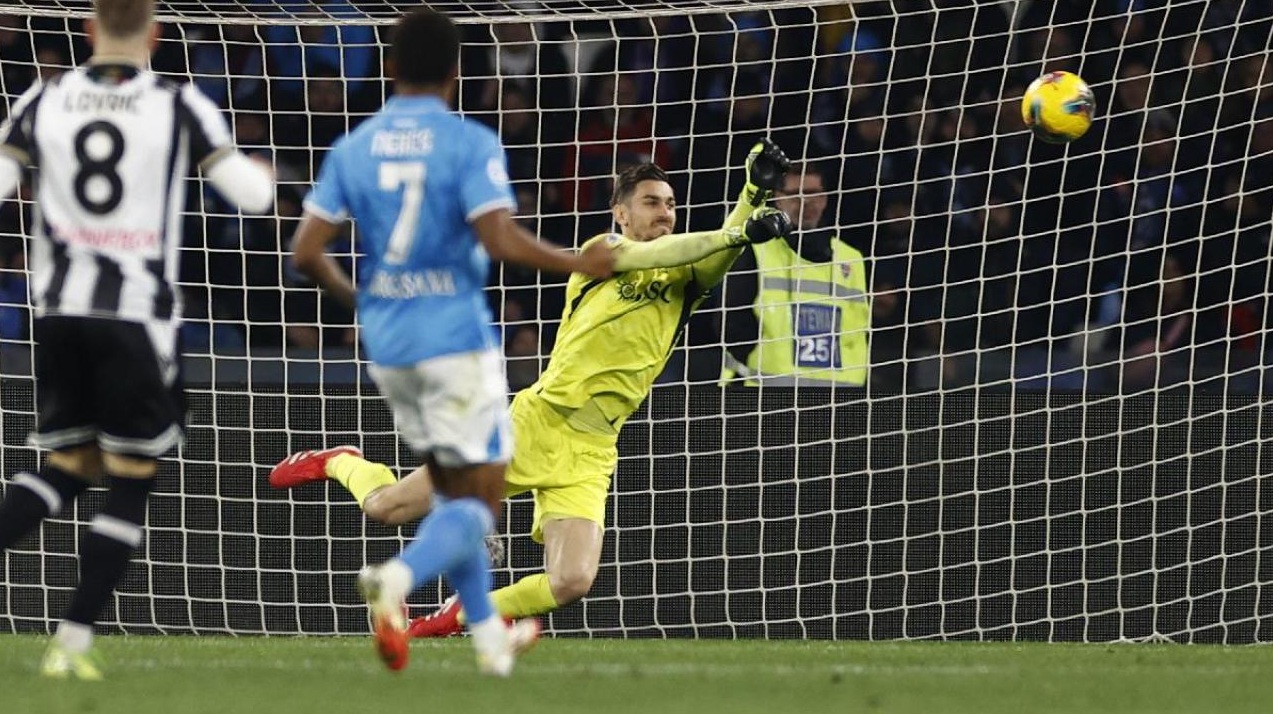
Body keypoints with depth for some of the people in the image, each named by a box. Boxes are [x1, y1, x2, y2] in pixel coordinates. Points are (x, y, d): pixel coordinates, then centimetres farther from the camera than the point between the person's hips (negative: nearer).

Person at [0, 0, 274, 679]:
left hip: (59, 310, 3)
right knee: (129, 482, 5)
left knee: (67, 466, 17)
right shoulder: (179, 107, -4)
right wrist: (265, 171, 18)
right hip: (135, 315, -3)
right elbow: (251, 192, -4)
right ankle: (74, 641, -1)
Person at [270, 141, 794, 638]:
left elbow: (720, 252, -11)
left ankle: (466, 614, 11)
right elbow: (650, 254, -19)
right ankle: (340, 464, 34)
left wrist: (756, 193, -29)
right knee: (387, 507, -2)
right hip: (536, 421, -2)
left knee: (570, 584, -19)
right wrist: (738, 232, -30)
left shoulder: (682, 283, 10)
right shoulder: (601, 252, 2)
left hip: (591, 452, 2)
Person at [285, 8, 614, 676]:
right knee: (481, 499, 0)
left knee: (454, 489, 20)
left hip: (386, 343, 5)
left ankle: (490, 637, 23)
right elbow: (501, 239, -20)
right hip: (456, 336, -5)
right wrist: (577, 264, -4)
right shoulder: (470, 143, -10)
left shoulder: (352, 148, 4)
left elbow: (307, 251, 1)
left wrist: (351, 296, 19)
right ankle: (399, 576, -28)